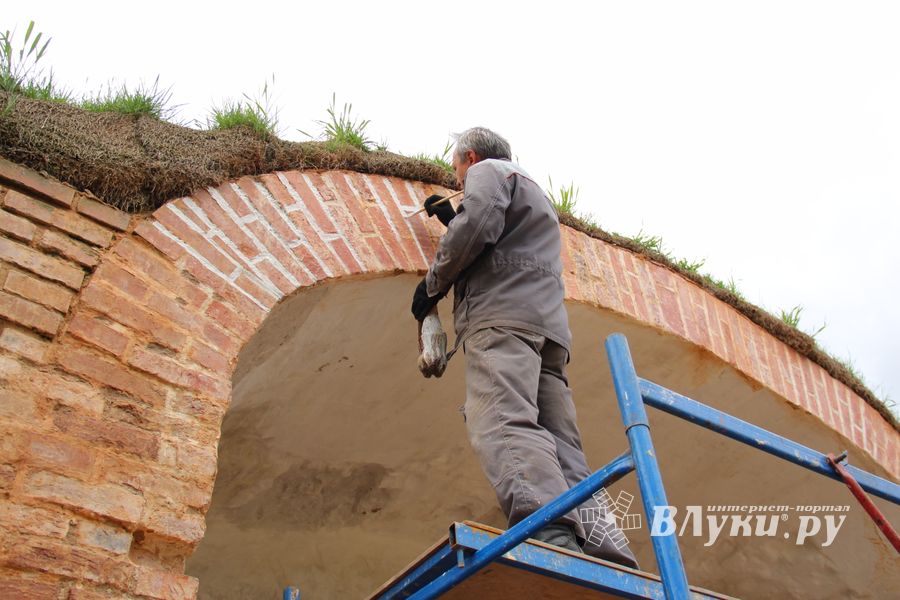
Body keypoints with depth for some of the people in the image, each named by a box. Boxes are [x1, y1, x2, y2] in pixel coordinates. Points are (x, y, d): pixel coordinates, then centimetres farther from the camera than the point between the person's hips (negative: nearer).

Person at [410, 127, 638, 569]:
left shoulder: (487, 171, 14)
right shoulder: (534, 193, 41)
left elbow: (477, 227, -7)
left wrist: (432, 283, 3)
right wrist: (452, 219, 55)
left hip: (503, 316, -8)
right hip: (550, 324, 9)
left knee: (503, 423, -28)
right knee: (560, 445, -6)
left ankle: (552, 536, -49)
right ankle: (604, 554, -22)